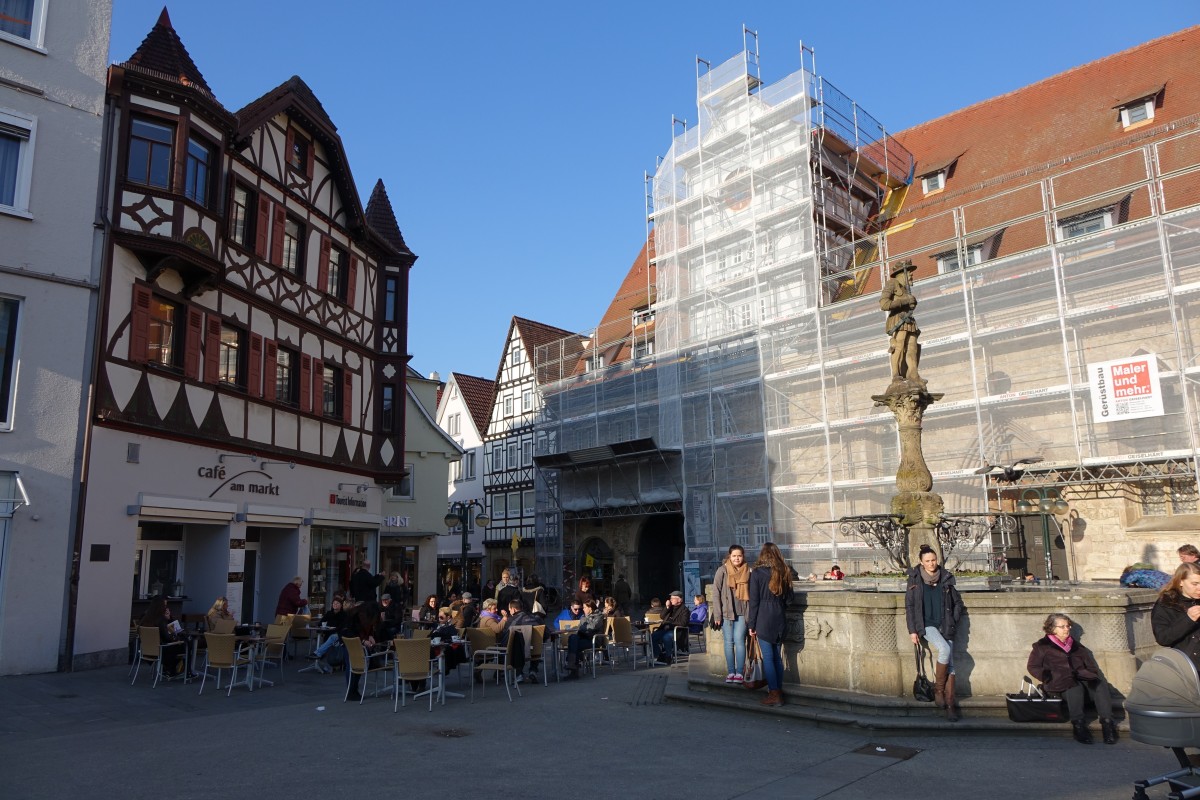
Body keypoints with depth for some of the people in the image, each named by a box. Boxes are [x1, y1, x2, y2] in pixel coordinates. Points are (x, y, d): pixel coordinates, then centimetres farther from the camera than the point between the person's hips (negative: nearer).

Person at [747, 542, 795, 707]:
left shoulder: (757, 573, -7)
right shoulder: (784, 572, 7)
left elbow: (753, 601, -8)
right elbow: (788, 598, 12)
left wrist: (751, 624, -3)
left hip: (764, 620, -5)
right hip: (780, 619, 5)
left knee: (768, 658, -1)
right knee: (777, 657, 12)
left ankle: (774, 694, -1)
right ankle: (778, 691, 16)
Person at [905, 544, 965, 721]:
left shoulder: (946, 578, 6)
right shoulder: (915, 579, 0)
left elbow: (958, 602, 17)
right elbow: (909, 606, 0)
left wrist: (953, 621, 5)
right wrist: (912, 630, -5)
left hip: (945, 626, 3)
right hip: (926, 624, -3)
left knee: (950, 665, -4)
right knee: (944, 649, -28)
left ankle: (950, 705, 1)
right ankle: (938, 690, -10)